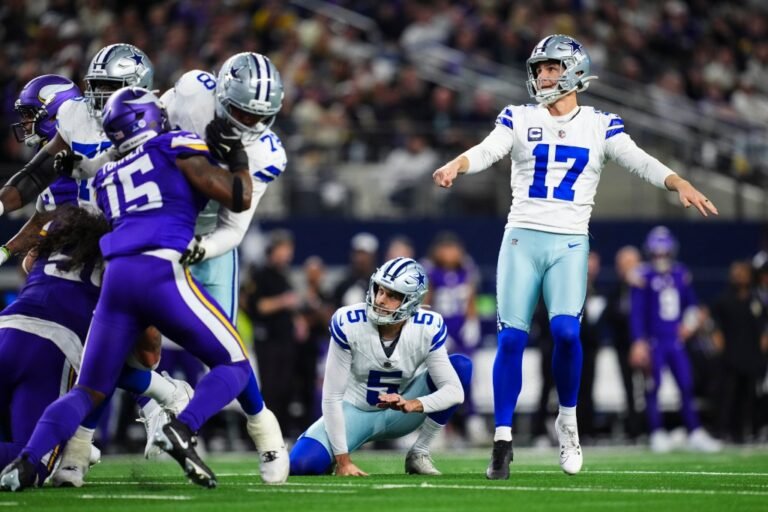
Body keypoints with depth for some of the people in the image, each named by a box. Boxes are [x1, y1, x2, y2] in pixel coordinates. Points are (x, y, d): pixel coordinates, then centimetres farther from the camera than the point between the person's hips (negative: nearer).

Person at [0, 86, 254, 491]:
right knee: (234, 365, 8)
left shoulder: (107, 177, 26)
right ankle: (182, 430, -20)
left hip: (115, 277, 5)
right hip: (161, 272, -5)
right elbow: (239, 199, 5)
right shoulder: (176, 149, 10)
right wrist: (238, 158, 21)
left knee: (89, 392, 13)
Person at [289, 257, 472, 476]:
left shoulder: (427, 329, -20)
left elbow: (455, 391, -22)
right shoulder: (349, 324, -25)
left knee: (461, 365, -21)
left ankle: (419, 454, -10)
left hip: (399, 415, 2)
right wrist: (342, 459, -22)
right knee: (302, 463, -27)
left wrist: (413, 405, -41)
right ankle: (335, 456, 12)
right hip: (355, 412, -2)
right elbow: (332, 397, -21)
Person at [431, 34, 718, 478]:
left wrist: (681, 185, -23)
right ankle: (503, 440, 1)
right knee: (511, 337, -5)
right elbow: (488, 150, -9)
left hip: (570, 244, -1)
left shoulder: (600, 126, 7)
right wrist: (456, 165, -31)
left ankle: (568, 419, 6)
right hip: (522, 238, 1)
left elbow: (639, 161, -5)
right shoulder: (519, 120, 8)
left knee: (566, 331, -18)